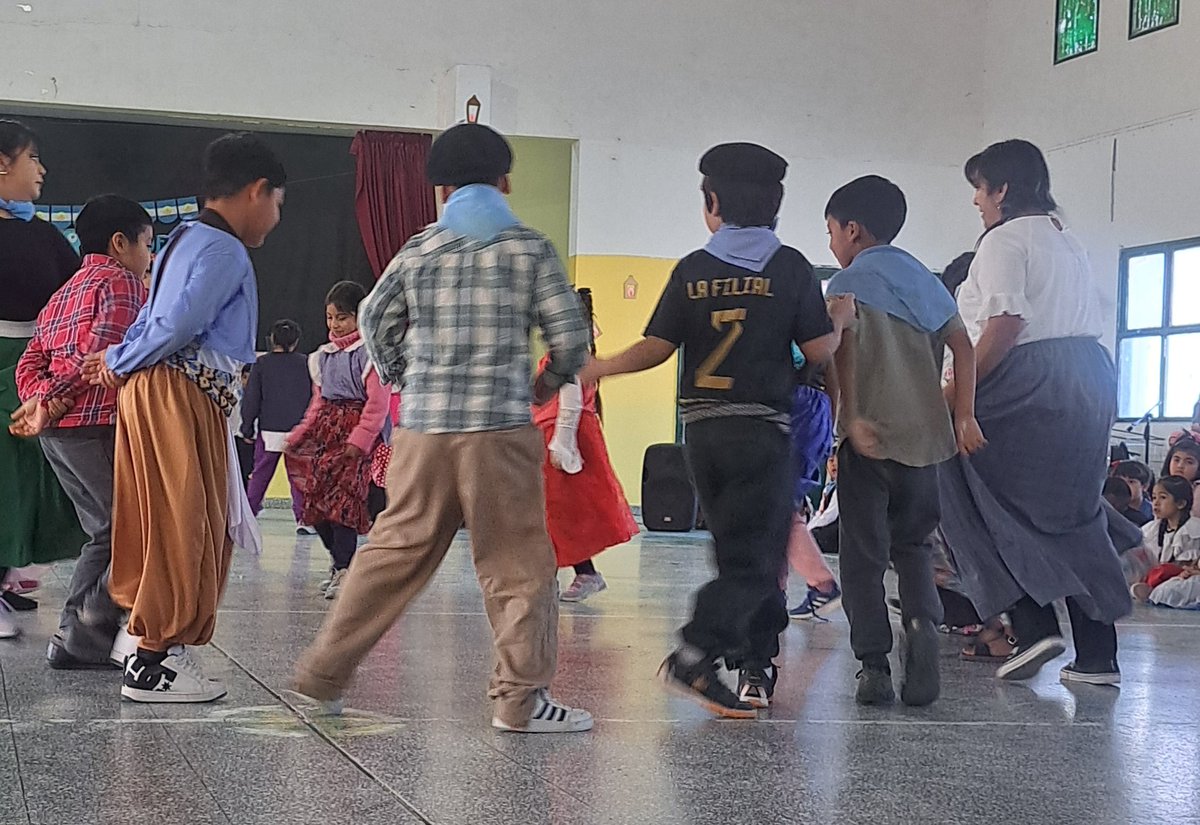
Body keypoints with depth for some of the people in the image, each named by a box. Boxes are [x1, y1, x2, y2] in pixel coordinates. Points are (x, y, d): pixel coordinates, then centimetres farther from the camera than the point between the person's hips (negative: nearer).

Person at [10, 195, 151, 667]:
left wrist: (44, 400, -4)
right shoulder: (122, 282, -3)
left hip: (57, 432, 9)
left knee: (106, 533, 15)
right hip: (98, 427, -9)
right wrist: (49, 404, -9)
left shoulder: (64, 294, 24)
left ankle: (73, 641, 12)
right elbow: (101, 352, -18)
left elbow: (30, 362, 13)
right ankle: (88, 639, -6)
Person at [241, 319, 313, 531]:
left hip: (268, 432, 0)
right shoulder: (306, 363, -1)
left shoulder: (261, 364, -1)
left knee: (260, 474, 12)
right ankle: (303, 519, 0)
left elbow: (251, 400, 1)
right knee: (299, 476, 5)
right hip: (298, 431, 0)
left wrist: (247, 429, 9)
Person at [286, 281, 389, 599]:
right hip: (324, 429, 7)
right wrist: (299, 436, 17)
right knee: (314, 498, 3)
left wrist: (358, 440, -19)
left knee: (342, 498, -15)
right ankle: (340, 561, 20)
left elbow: (377, 403, -12)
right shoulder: (324, 356, 16)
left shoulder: (369, 352, -6)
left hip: (355, 430, -7)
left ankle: (344, 570, -8)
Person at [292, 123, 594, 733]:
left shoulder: (418, 250, 7)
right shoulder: (530, 249, 0)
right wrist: (549, 383, 18)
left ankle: (324, 673, 18)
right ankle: (520, 699, 5)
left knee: (393, 553, 13)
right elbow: (570, 334, -1)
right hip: (502, 430, -3)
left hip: (423, 430, 3)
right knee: (517, 565, 4)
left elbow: (373, 319, 15)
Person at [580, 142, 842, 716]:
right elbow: (819, 351, -6)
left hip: (701, 426, 4)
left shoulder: (692, 270, 2)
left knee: (736, 551, 15)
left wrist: (594, 369, 11)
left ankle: (756, 668, 18)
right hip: (762, 427, -4)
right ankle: (695, 654, -18)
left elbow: (656, 349, -1)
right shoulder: (790, 267, -3)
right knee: (756, 558, -2)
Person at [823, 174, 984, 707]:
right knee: (912, 544, 17)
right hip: (926, 435, 5)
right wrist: (964, 416, 4)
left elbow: (845, 347, -15)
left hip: (870, 437, -4)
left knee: (863, 554, 2)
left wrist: (851, 416, -20)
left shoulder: (848, 282, 1)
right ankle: (922, 621, -10)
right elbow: (962, 346, 7)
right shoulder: (926, 281, 16)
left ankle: (874, 667, -3)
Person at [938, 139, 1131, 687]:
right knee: (1071, 513, 11)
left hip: (1029, 382, -9)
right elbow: (1092, 324, 17)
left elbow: (1005, 324, -18)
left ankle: (1034, 626, -11)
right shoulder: (1067, 242, 21)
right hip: (1089, 381, 9)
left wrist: (957, 389, -16)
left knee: (980, 506, 0)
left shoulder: (1004, 240, -6)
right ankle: (1097, 653, 9)